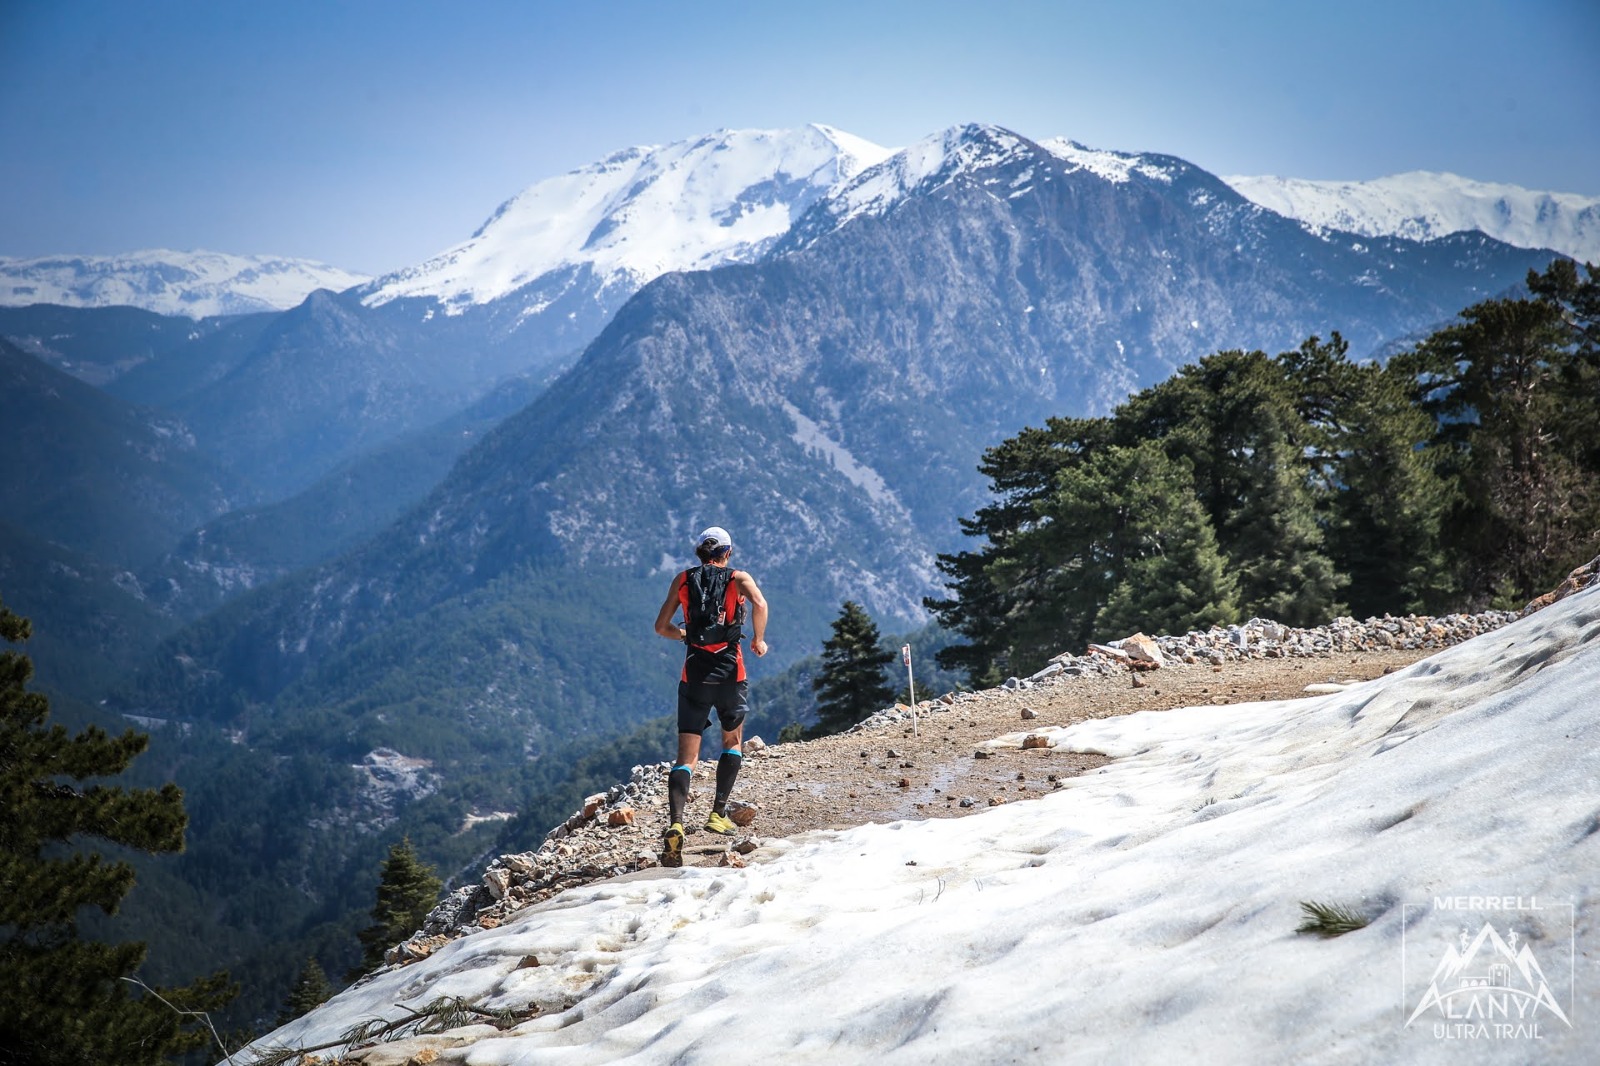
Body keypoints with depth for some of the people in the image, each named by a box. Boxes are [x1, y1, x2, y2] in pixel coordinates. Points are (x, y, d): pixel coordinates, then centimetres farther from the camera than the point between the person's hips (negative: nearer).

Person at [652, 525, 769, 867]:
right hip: (730, 672, -1)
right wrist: (758, 640, -4)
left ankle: (675, 824, -21)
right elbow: (760, 604, -18)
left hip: (694, 675, 1)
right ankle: (718, 814, 17)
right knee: (733, 742, 24)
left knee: (686, 757, 0)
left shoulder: (683, 579, 9)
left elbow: (661, 626, 10)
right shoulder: (739, 578, 3)